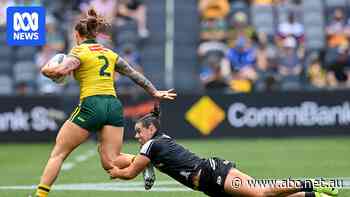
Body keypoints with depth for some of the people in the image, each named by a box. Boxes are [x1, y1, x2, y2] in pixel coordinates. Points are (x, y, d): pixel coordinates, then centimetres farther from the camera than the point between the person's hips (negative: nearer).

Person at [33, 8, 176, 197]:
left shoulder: (79, 51, 1)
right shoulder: (109, 53, 20)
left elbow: (61, 70, -17)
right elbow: (135, 74, 24)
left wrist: (46, 69, 4)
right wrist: (155, 92, 32)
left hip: (91, 105, -5)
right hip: (114, 107, 5)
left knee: (58, 153, 5)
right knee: (111, 163, 1)